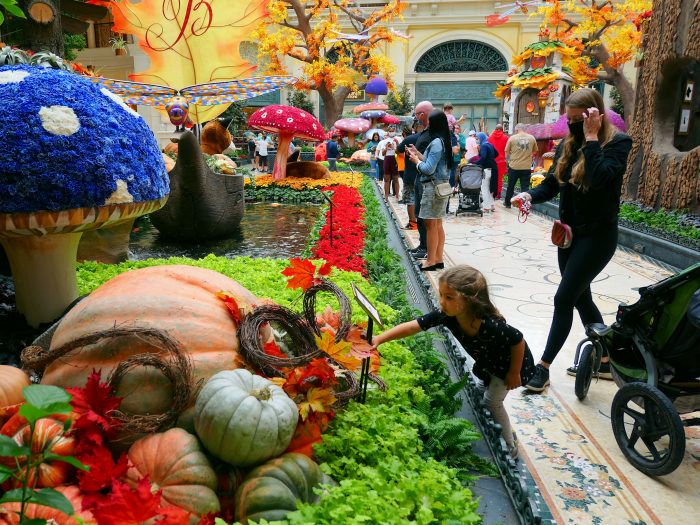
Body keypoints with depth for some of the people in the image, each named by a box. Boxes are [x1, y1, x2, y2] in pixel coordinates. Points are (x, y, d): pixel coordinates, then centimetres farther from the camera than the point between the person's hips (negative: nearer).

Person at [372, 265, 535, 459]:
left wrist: (514, 373, -15)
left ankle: (510, 447, 23)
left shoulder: (491, 325, -44)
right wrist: (379, 338, -43)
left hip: (510, 362, -6)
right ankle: (504, 430, 41)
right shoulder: (446, 315, -31)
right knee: (482, 394, 16)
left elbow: (519, 341, -27)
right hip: (487, 362, 6)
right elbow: (412, 326, -33)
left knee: (492, 401, -1)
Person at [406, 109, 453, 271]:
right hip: (441, 185, 10)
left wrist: (416, 161, -3)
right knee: (437, 224, 13)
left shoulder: (436, 142, -17)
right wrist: (418, 154, 14)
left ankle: (431, 261, 2)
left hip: (434, 187, -10)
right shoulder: (444, 141, 12)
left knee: (430, 224, -4)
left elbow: (428, 169, -19)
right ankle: (438, 259, 20)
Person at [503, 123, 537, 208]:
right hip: (527, 167, 1)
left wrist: (508, 160, 20)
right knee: (525, 187, 4)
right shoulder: (532, 138, 1)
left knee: (510, 186, 15)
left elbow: (507, 152, 3)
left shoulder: (512, 138, -4)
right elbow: (535, 151, 11)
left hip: (514, 166, 0)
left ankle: (507, 203, 27)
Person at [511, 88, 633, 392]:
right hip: (568, 232, 7)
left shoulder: (618, 142, -11)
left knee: (563, 299, -8)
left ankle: (544, 367, 4)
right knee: (581, 298, 14)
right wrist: (530, 195, -15)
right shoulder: (568, 145, 7)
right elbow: (551, 184, 6)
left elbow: (600, 178, -29)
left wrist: (591, 137, -22)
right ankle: (605, 359, 32)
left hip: (597, 235, -7)